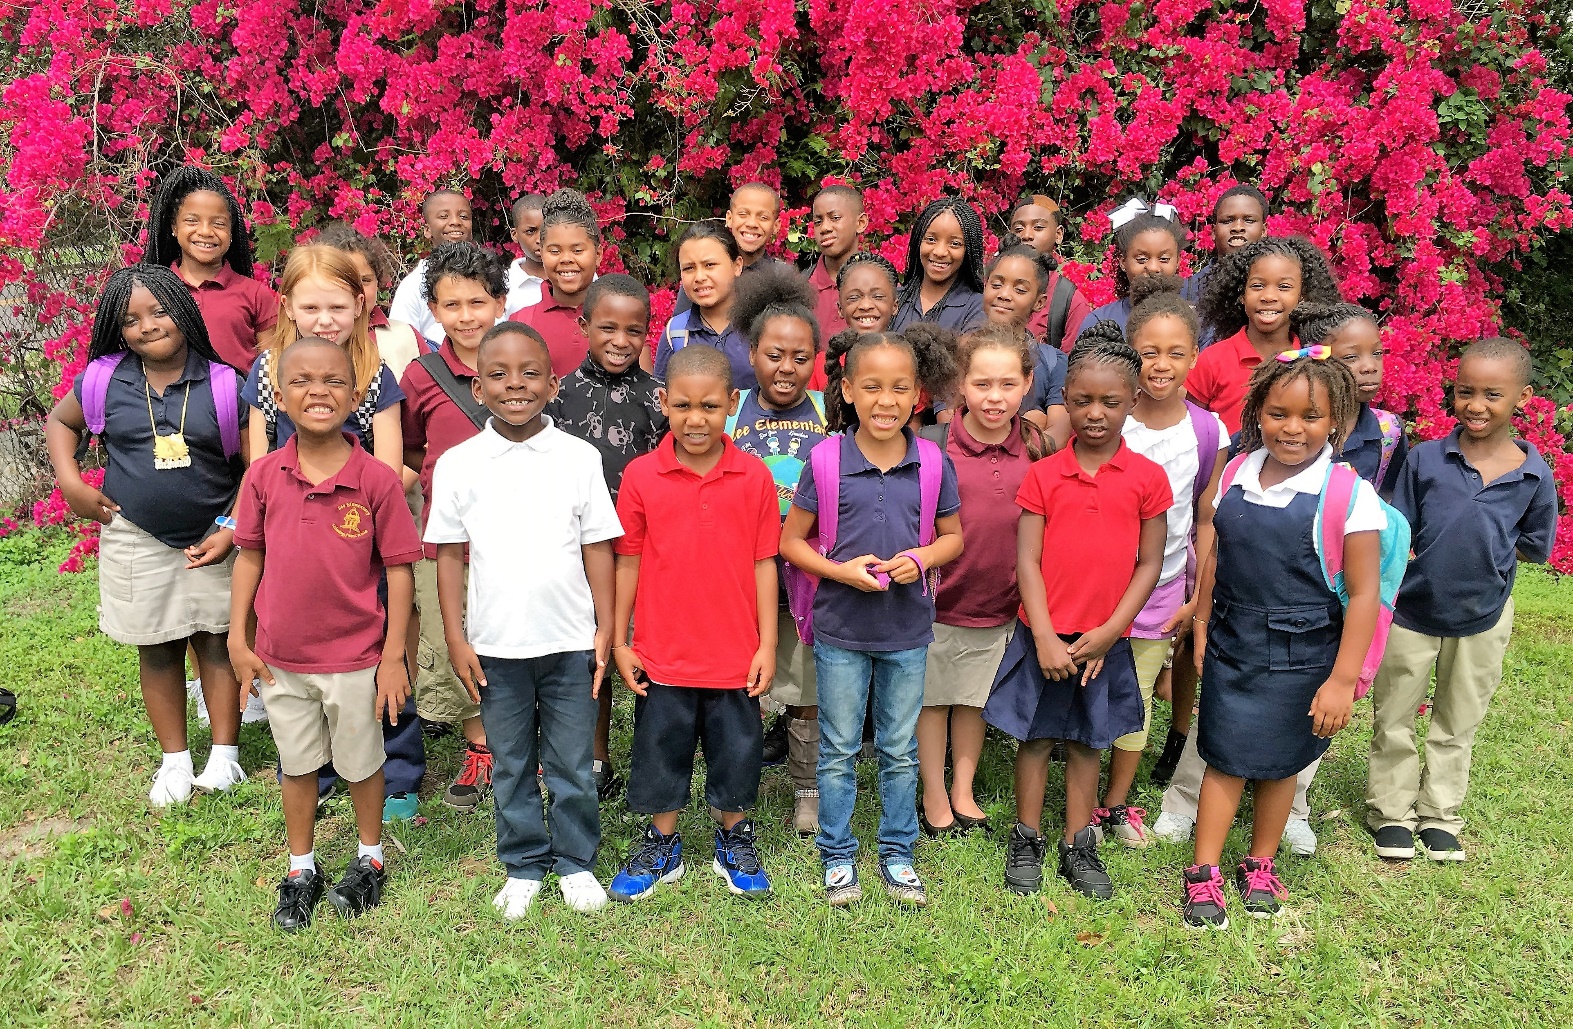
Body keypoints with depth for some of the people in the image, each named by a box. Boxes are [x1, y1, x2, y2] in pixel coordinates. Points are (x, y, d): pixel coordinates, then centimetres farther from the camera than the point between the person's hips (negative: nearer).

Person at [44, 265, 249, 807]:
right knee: (157, 651, 11)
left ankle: (225, 756, 19)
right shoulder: (104, 380, -2)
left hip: (212, 537, -2)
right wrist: (70, 483, 3)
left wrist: (232, 531, -11)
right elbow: (60, 421, 17)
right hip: (137, 540, 2)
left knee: (217, 641, 6)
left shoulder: (223, 384, -8)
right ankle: (175, 761, 25)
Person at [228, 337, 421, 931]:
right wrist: (238, 637, 3)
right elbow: (250, 556, 4)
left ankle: (370, 859, 40)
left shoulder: (377, 479, -16)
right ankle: (301, 869, 40)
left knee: (360, 763, 17)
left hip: (355, 658, -2)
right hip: (280, 658, 3)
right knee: (297, 765, 20)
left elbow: (399, 570, -11)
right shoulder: (263, 476, -7)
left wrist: (393, 657, -10)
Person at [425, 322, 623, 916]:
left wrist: (606, 628, 0)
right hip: (495, 644, 1)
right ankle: (523, 867, 32)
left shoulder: (579, 457, -3)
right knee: (511, 766, 15)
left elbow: (597, 548, 1)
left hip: (570, 641, 0)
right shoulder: (458, 464, -2)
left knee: (573, 764, 11)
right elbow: (449, 555, 2)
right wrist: (456, 639, 0)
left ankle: (575, 862, 30)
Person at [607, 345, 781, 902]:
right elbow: (627, 561, 0)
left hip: (734, 655, 0)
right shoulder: (641, 475, -6)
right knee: (661, 753, 15)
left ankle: (734, 841, 38)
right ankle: (662, 847, 36)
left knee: (736, 752, 15)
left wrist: (767, 645, -1)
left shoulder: (754, 476, -5)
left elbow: (763, 564, -1)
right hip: (661, 653, 0)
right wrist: (619, 642, 1)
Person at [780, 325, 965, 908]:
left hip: (908, 631, 2)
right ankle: (838, 857, 29)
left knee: (900, 750, 15)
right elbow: (791, 541, -3)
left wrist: (922, 558, -13)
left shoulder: (933, 463, -5)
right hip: (840, 629, -1)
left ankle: (898, 855, 33)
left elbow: (952, 535, 7)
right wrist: (840, 570, -18)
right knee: (839, 750, 12)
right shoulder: (826, 460, -10)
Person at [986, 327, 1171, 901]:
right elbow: (1027, 560, -6)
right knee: (1034, 736, 11)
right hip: (1044, 634, 0)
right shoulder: (1043, 475, -4)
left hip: (1104, 639, 1)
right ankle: (1026, 843, 27)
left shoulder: (1147, 478, -3)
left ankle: (1078, 848, 28)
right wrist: (1046, 637, -13)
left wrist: (1109, 631, -8)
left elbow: (1149, 564, -1)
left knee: (1087, 742, 13)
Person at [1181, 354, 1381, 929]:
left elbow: (1364, 593, -13)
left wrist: (1343, 679, -14)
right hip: (1231, 645, 2)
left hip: (1300, 656, -2)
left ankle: (1261, 865, 35)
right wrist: (1201, 628, 12)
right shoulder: (1237, 474, -2)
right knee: (1226, 759, 8)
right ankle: (1204, 873, 21)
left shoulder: (1348, 493, -15)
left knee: (1278, 764, 13)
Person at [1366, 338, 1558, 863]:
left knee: (1457, 724, 19)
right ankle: (1391, 812, 31)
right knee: (1393, 719, 12)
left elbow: (1536, 547, 1)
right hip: (1411, 609, -1)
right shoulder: (1425, 459, -14)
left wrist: (1483, 548, -8)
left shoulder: (1534, 475, -11)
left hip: (1482, 617, 1)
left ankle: (1440, 815, 37)